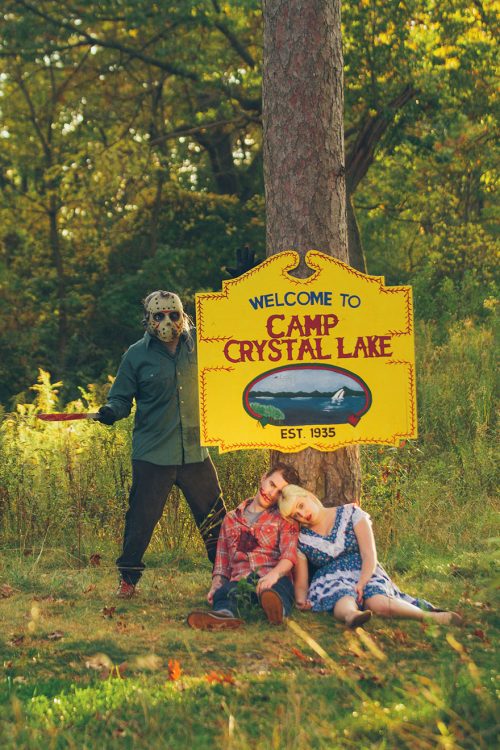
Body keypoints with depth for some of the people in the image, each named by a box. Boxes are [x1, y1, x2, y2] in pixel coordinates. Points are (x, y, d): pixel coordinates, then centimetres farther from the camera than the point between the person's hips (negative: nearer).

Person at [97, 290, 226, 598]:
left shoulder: (196, 345, 5)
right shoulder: (137, 355, -3)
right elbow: (122, 397, 1)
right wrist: (111, 411, -18)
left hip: (195, 450, 3)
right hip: (152, 454, -3)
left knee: (214, 516, 7)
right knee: (142, 518, -1)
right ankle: (129, 578, 15)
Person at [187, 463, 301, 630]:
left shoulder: (284, 519, 17)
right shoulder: (231, 519, 28)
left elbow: (289, 554, -2)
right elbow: (222, 562, 25)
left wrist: (274, 574, -23)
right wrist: (215, 586, 4)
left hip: (273, 580, -2)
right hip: (239, 581, 2)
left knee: (281, 586, -40)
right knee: (224, 592, -34)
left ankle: (277, 609, -74)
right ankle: (224, 614, -69)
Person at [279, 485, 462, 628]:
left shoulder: (350, 514, 4)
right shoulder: (301, 540, 8)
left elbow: (369, 555, -4)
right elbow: (301, 583, 8)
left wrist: (361, 584, -21)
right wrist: (302, 600, -17)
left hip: (364, 575, 0)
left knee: (379, 603, -37)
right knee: (344, 601, -40)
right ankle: (351, 615, -72)